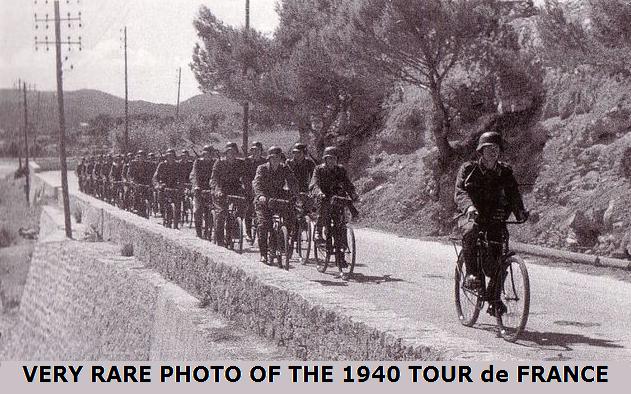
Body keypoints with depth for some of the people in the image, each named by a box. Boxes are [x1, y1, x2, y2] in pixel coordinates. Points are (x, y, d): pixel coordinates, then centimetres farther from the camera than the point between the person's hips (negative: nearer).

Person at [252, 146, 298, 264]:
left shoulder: (284, 169, 1)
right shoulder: (262, 168, -7)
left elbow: (292, 182, -10)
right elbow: (256, 183, -21)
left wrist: (294, 194, -30)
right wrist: (260, 195, -40)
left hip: (279, 198, 3)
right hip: (264, 200, -3)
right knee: (264, 224, -18)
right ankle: (263, 254, -12)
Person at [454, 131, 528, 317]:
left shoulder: (505, 172, 5)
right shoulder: (468, 169, -4)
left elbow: (513, 194, -6)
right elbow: (460, 192, -18)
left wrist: (520, 211, -28)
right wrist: (469, 207, -40)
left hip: (496, 218, 3)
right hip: (473, 216, -2)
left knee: (500, 259, -11)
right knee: (470, 232, -38)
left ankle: (494, 298, 6)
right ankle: (472, 273, -26)